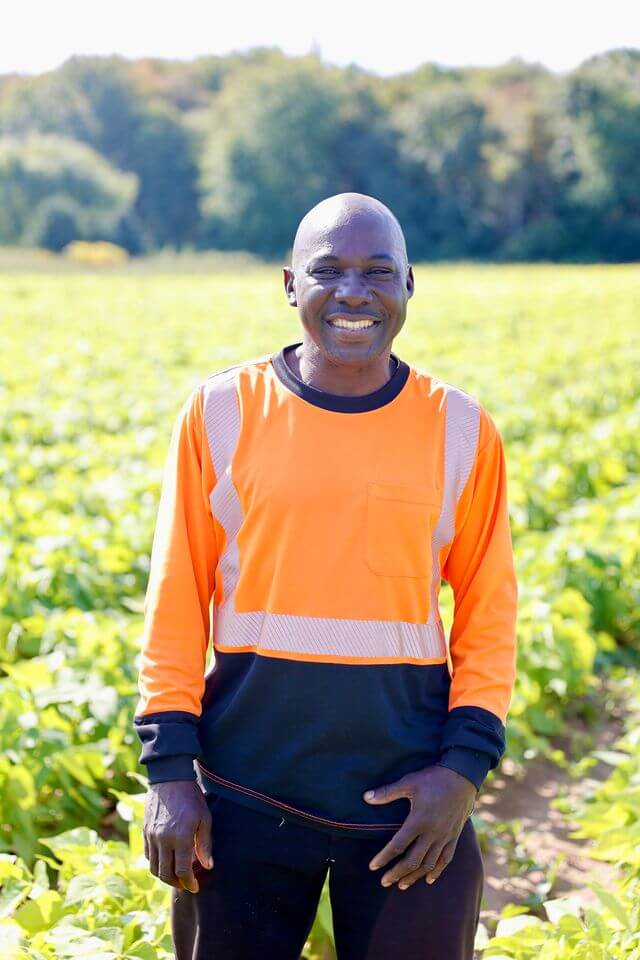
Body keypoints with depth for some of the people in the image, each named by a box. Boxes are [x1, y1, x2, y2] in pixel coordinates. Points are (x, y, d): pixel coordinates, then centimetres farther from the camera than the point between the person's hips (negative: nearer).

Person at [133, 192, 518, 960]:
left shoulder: (460, 430, 1)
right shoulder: (220, 413, -1)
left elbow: (488, 614, 6)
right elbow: (176, 607, 3)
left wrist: (466, 765, -4)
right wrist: (169, 768, -1)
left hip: (410, 803, 0)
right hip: (244, 801, 0)